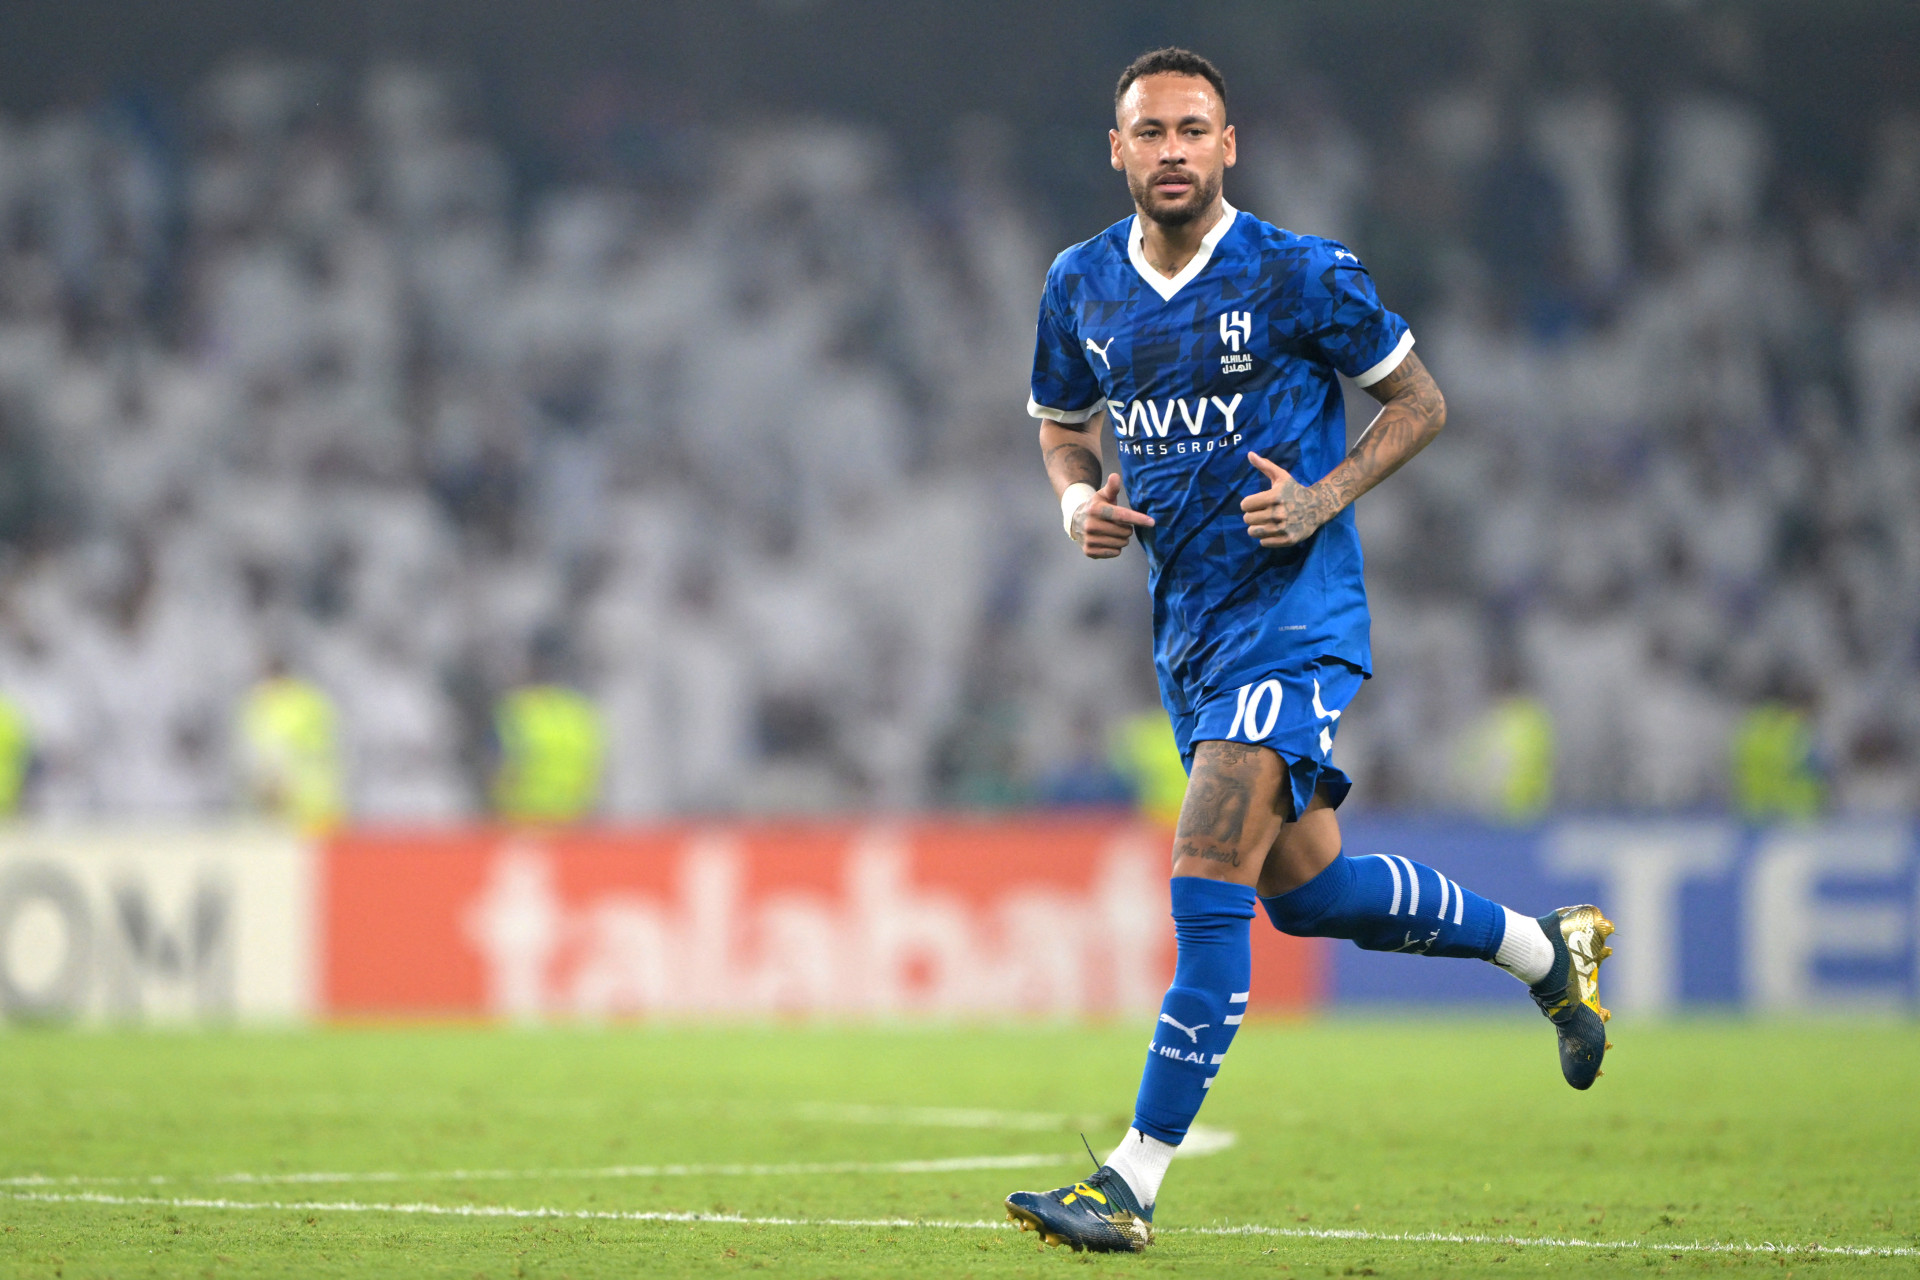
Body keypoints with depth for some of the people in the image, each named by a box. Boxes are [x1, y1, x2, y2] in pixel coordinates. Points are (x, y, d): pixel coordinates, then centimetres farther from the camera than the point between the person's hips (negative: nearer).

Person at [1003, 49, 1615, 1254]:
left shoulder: (1302, 276, -11)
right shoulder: (1081, 286, 3)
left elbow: (1420, 399, -1)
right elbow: (1063, 424, 19)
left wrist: (1325, 498, -15)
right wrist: (1079, 499, -3)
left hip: (1295, 619, -7)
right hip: (1188, 628, 7)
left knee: (1209, 883, -16)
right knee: (1305, 887, 16)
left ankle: (1134, 1187, -16)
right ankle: (1549, 948, 40)